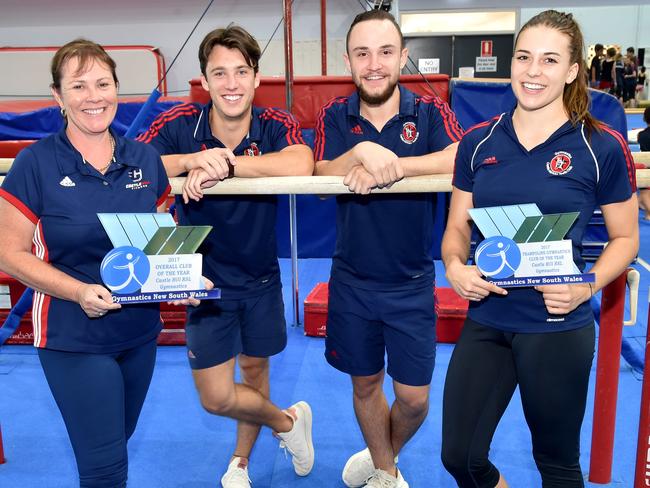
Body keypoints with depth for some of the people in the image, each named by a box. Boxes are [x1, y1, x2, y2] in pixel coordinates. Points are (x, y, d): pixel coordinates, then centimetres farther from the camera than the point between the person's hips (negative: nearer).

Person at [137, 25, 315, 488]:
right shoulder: (180, 124, -14)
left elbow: (301, 165, -38)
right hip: (206, 280, 0)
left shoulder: (276, 125, -16)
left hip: (261, 279, 1)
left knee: (254, 372, 19)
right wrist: (191, 160, -39)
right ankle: (288, 421, 34)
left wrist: (224, 165, -38)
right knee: (216, 396, 2)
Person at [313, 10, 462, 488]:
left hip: (412, 283, -1)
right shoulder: (335, 116, -2)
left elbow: (461, 159, -25)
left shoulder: (430, 112, -6)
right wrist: (362, 151, -35)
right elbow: (319, 177, -18)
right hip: (352, 282, 1)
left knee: (414, 397, 6)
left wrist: (391, 166, -32)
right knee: (365, 384, 16)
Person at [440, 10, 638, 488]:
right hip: (485, 321, 3)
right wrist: (455, 266, -13)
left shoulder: (602, 147, -7)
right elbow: (457, 226, 8)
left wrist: (587, 286, -16)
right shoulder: (478, 141, 1)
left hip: (559, 328, -2)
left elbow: (625, 238, 1)